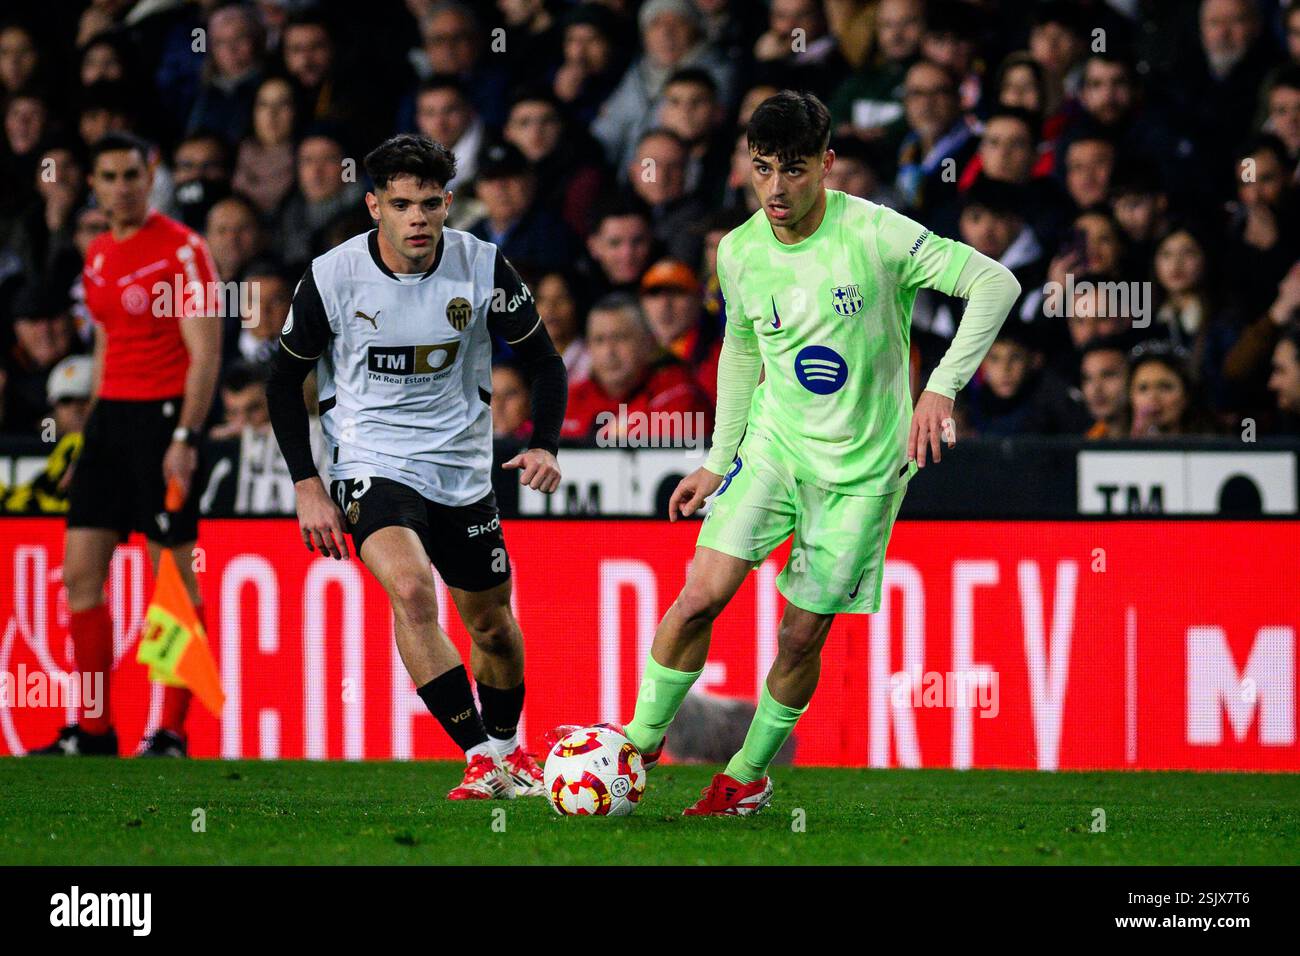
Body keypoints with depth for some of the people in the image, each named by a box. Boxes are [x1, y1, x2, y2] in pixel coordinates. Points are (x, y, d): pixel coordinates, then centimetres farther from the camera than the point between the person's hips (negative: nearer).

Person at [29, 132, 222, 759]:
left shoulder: (181, 249, -9)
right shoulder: (98, 257, 14)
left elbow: (205, 353, -13)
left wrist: (186, 437, -21)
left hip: (164, 414, -8)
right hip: (111, 417, 8)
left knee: (175, 579, -5)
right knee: (80, 573, 3)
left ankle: (173, 731, 0)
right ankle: (93, 731, 9)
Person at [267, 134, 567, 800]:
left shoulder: (483, 268, -9)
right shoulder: (332, 277, -12)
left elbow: (543, 361, 4)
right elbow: (285, 381, 2)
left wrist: (544, 445, -14)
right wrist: (307, 487, -5)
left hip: (464, 470, 3)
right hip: (371, 465, -3)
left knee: (492, 623, 14)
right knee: (411, 590, -28)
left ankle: (508, 749, 43)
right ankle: (481, 760, -26)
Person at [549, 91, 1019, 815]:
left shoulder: (875, 235, -18)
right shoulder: (741, 251, -2)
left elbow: (995, 282, -18)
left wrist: (942, 388, -27)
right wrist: (719, 461, 17)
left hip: (864, 464, -3)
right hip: (774, 442, 3)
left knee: (803, 635, 0)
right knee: (700, 597, -13)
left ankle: (749, 774, 21)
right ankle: (642, 741, 6)